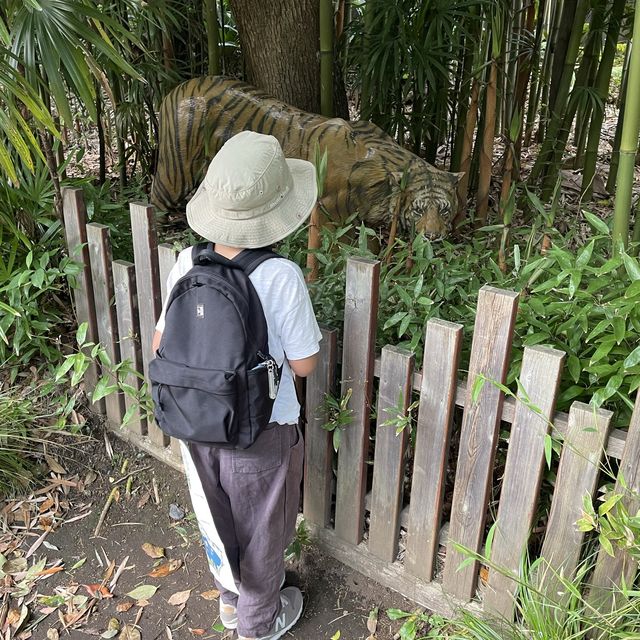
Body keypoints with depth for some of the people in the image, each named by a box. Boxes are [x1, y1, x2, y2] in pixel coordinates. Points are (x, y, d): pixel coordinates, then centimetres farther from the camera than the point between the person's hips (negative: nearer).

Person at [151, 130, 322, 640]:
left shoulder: (188, 264, -13)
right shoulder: (281, 278, -26)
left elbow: (161, 344, -2)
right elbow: (303, 364, -17)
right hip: (262, 431, -4)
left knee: (217, 517, 28)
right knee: (261, 530, 21)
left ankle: (231, 598, 54)